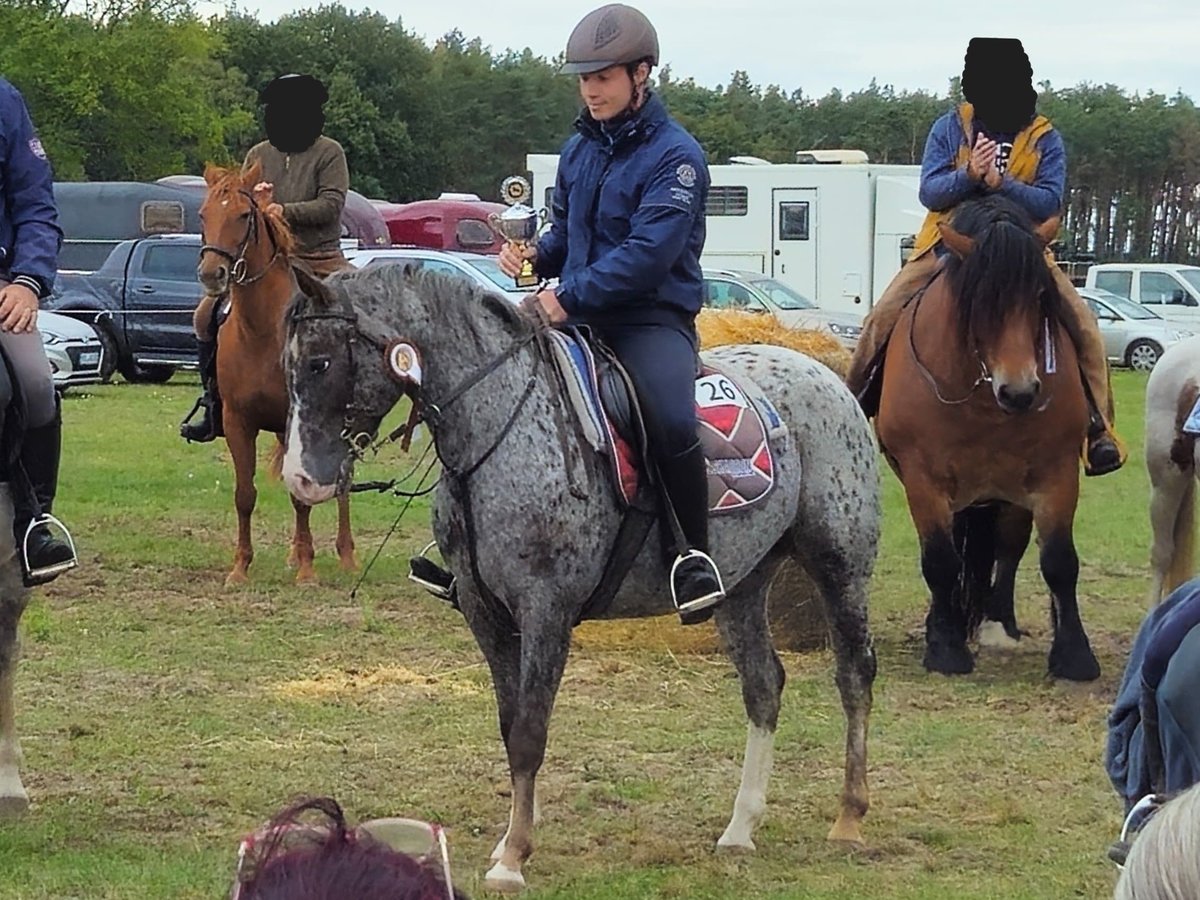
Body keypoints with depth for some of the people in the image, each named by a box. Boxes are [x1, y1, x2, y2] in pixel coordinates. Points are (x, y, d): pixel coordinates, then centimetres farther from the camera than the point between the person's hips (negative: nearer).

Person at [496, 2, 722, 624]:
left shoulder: (675, 156, -10)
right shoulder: (579, 149, 13)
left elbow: (648, 252, -21)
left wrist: (569, 296, -27)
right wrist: (534, 257, 1)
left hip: (653, 319, -7)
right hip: (579, 317, 7)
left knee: (672, 422, -34)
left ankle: (694, 556, -17)